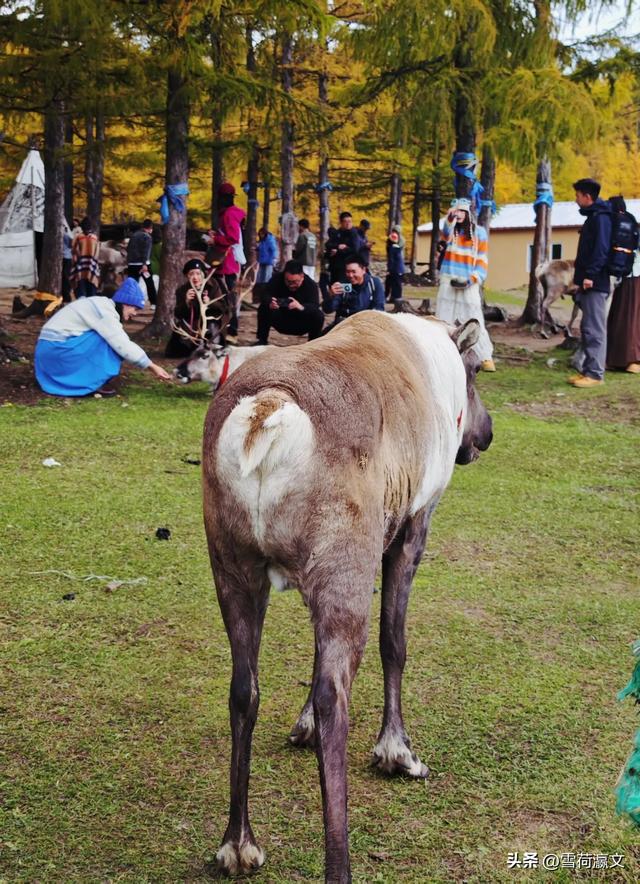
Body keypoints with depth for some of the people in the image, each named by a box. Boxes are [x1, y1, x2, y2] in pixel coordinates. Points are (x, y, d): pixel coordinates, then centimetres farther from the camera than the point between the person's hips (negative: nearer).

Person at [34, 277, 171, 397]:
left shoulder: (104, 306, 13)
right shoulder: (105, 311, -17)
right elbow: (123, 346, -21)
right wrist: (152, 366, -17)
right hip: (57, 347, -9)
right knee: (108, 344, -16)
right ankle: (93, 383, -10)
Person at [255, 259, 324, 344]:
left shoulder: (311, 284, -20)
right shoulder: (277, 279, -14)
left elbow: (314, 306, -34)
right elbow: (265, 296, -25)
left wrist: (302, 307, -56)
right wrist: (270, 303, -50)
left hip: (302, 326, -1)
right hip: (281, 323, 1)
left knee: (318, 315, -29)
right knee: (264, 309, -24)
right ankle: (262, 340, -10)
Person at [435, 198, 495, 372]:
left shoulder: (479, 232, 3)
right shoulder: (450, 230, 7)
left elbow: (483, 260, 3)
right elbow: (446, 233, -19)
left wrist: (472, 279, -11)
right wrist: (450, 218, -41)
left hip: (469, 284, -2)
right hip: (448, 281, 2)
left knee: (474, 321, -7)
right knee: (443, 320, 2)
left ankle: (486, 357, -6)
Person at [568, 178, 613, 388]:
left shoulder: (601, 217, -12)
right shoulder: (592, 216, 19)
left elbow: (601, 249, -22)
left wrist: (590, 275, -27)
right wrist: (580, 276, 20)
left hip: (595, 284, -11)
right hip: (589, 284, 11)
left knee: (594, 330, -9)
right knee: (587, 329, 13)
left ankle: (595, 374, -8)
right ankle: (587, 370, 18)